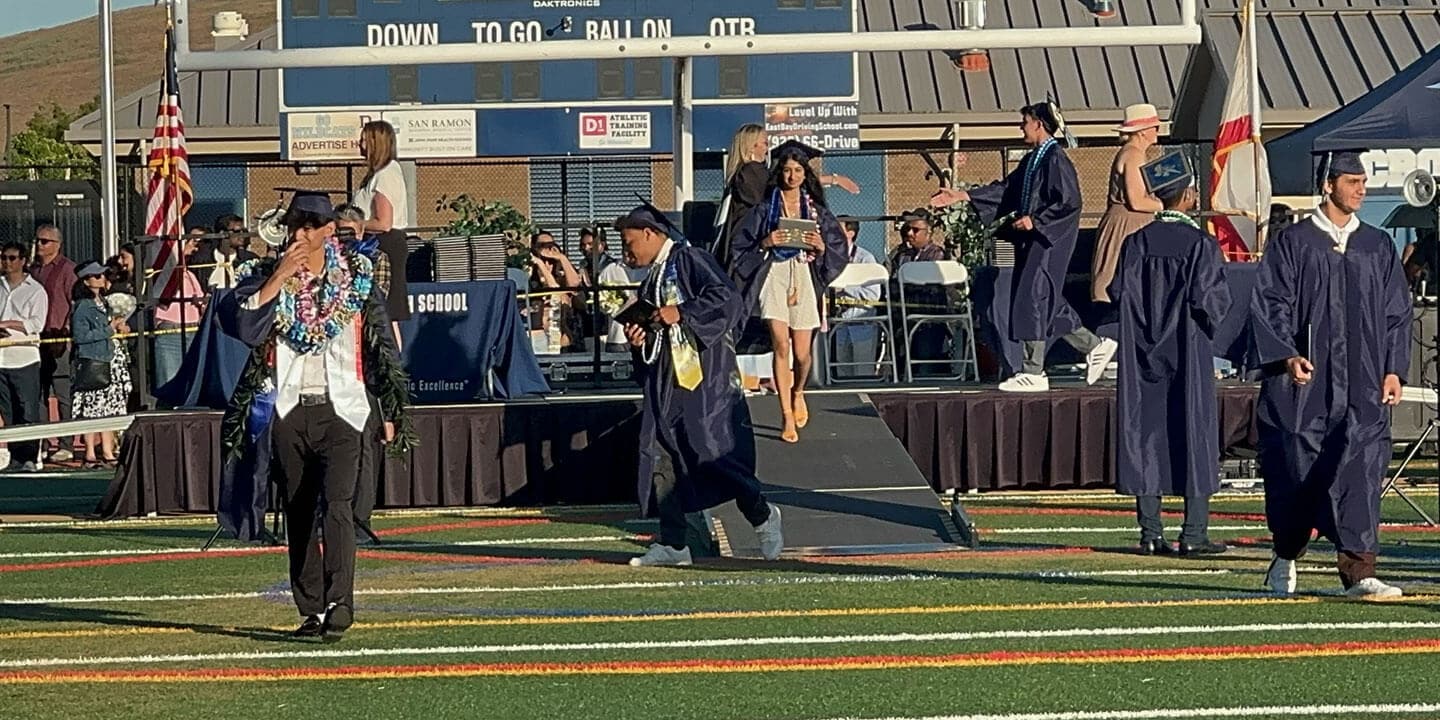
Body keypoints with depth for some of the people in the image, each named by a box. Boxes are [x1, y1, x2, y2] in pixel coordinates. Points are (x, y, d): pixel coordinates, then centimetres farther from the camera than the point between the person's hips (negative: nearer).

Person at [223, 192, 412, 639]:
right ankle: (311, 610, 10)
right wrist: (279, 278, -15)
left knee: (337, 504, -16)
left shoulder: (356, 279, 6)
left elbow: (381, 346, 10)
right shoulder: (265, 277, 7)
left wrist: (390, 411, 8)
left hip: (340, 407, -2)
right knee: (299, 513, 5)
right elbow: (245, 328, -11)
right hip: (287, 412, 2)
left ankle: (339, 604, -24)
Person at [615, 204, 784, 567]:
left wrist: (681, 313, -17)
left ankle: (762, 516, 11)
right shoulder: (650, 283, 22)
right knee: (661, 455, 0)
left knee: (713, 453, -10)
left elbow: (726, 298, -17)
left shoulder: (690, 260, -3)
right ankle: (671, 544, 4)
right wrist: (639, 342, 5)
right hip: (667, 382, 8)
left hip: (706, 378, -8)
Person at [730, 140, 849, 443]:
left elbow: (839, 248, 11)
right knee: (781, 344, -15)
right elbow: (741, 245, 6)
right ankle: (787, 417, -12)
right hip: (774, 276, -2)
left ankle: (798, 393, 35)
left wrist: (821, 247, -9)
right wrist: (765, 243, -11)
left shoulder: (817, 210, 9)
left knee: (802, 352, 0)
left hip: (804, 278, 2)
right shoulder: (765, 209, 6)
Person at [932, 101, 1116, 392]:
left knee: (1032, 300, -8)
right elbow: (1006, 188, 19)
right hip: (1033, 240, 10)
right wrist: (963, 196, 16)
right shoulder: (1032, 160, 14)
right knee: (1046, 302, 12)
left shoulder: (1055, 160, -14)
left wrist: (1035, 220, -18)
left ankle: (1033, 373, -3)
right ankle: (1095, 346, 23)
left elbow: (1069, 202, -20)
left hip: (1049, 241, -10)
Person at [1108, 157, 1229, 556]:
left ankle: (1151, 533, 7)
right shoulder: (1200, 244, -11)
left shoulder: (1136, 242, 0)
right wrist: (1211, 320, 8)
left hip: (1143, 355, 4)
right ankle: (1194, 533, 1)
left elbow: (1117, 291, -1)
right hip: (1188, 355, -4)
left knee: (1145, 437, 7)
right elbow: (1209, 300, -14)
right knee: (1194, 434, 3)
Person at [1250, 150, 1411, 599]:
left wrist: (1394, 369, 5)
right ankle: (1285, 558, 27)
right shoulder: (1291, 243, 3)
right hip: (1305, 382, -2)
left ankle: (1358, 571, -16)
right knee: (1297, 471, 4)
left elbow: (1396, 313, 15)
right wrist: (1287, 356, -14)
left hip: (1363, 386, 2)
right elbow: (1268, 305, -1)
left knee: (1361, 467, -11)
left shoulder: (1379, 247, 13)